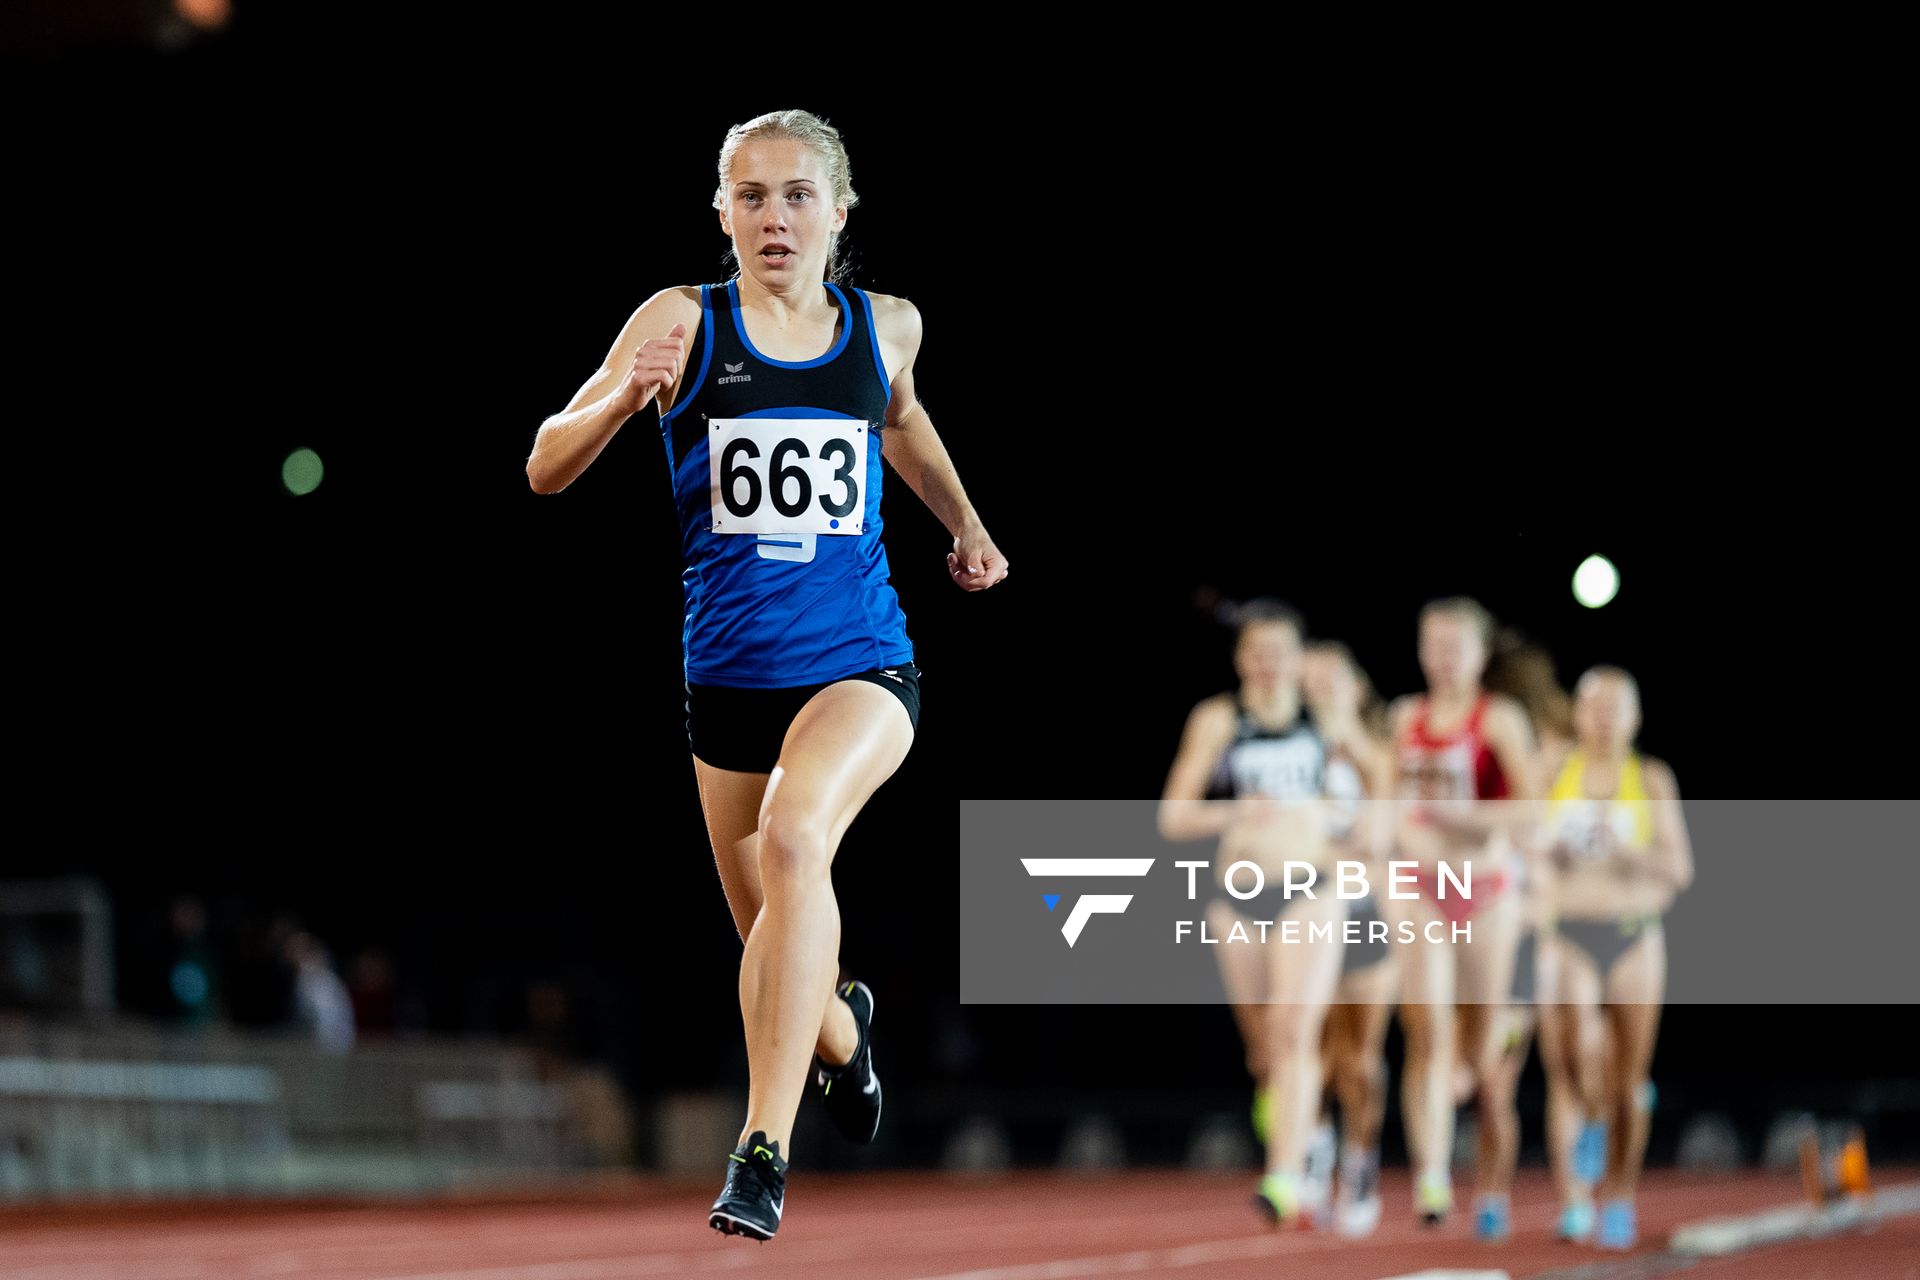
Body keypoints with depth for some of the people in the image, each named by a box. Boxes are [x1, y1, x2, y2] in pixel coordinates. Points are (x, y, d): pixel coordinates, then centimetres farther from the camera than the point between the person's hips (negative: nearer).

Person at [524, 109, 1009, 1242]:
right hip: (730, 672, 1)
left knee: (795, 839, -31)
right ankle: (843, 1028, 53)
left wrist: (966, 524, 26)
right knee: (773, 939, 14)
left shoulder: (888, 327, 5)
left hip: (861, 665, -1)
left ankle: (765, 1147, -31)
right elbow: (547, 470, -6)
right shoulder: (683, 321, -3)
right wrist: (624, 397, -23)